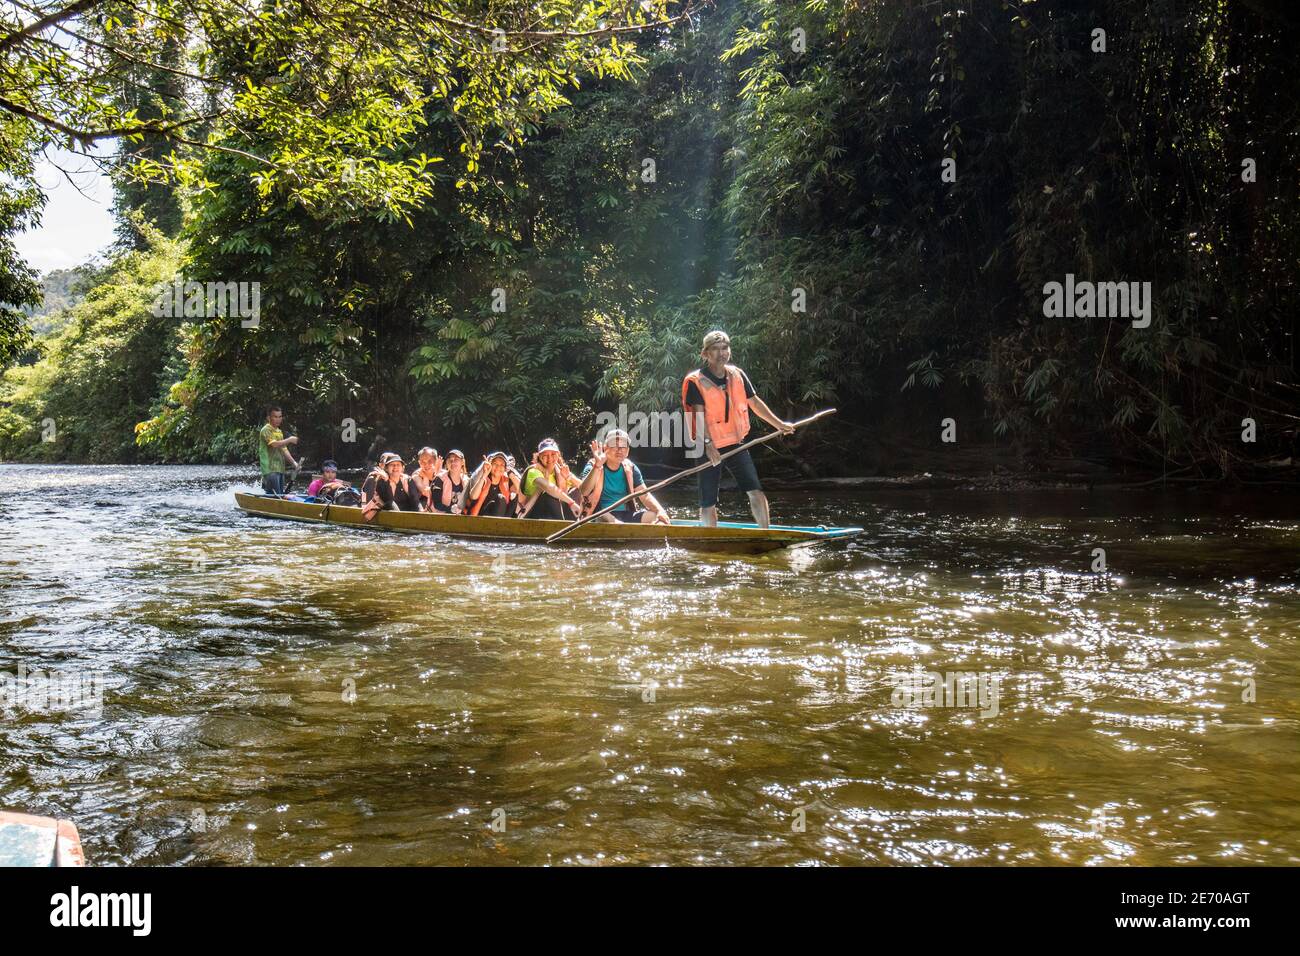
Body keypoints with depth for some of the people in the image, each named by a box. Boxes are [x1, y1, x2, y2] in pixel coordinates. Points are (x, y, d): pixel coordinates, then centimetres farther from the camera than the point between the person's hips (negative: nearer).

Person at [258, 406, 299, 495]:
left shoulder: (279, 432, 21)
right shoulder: (266, 430, -6)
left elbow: (284, 449, 22)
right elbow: (274, 444, -21)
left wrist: (293, 462, 12)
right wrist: (289, 440, -15)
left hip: (280, 470, 9)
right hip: (270, 470, -9)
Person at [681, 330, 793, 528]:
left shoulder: (737, 375, 5)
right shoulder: (696, 381, -11)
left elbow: (754, 402, 15)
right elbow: (699, 414, -18)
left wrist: (779, 424, 15)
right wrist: (708, 443, -27)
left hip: (735, 443, 4)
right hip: (709, 447, -4)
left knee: (756, 491, -6)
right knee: (708, 502, 3)